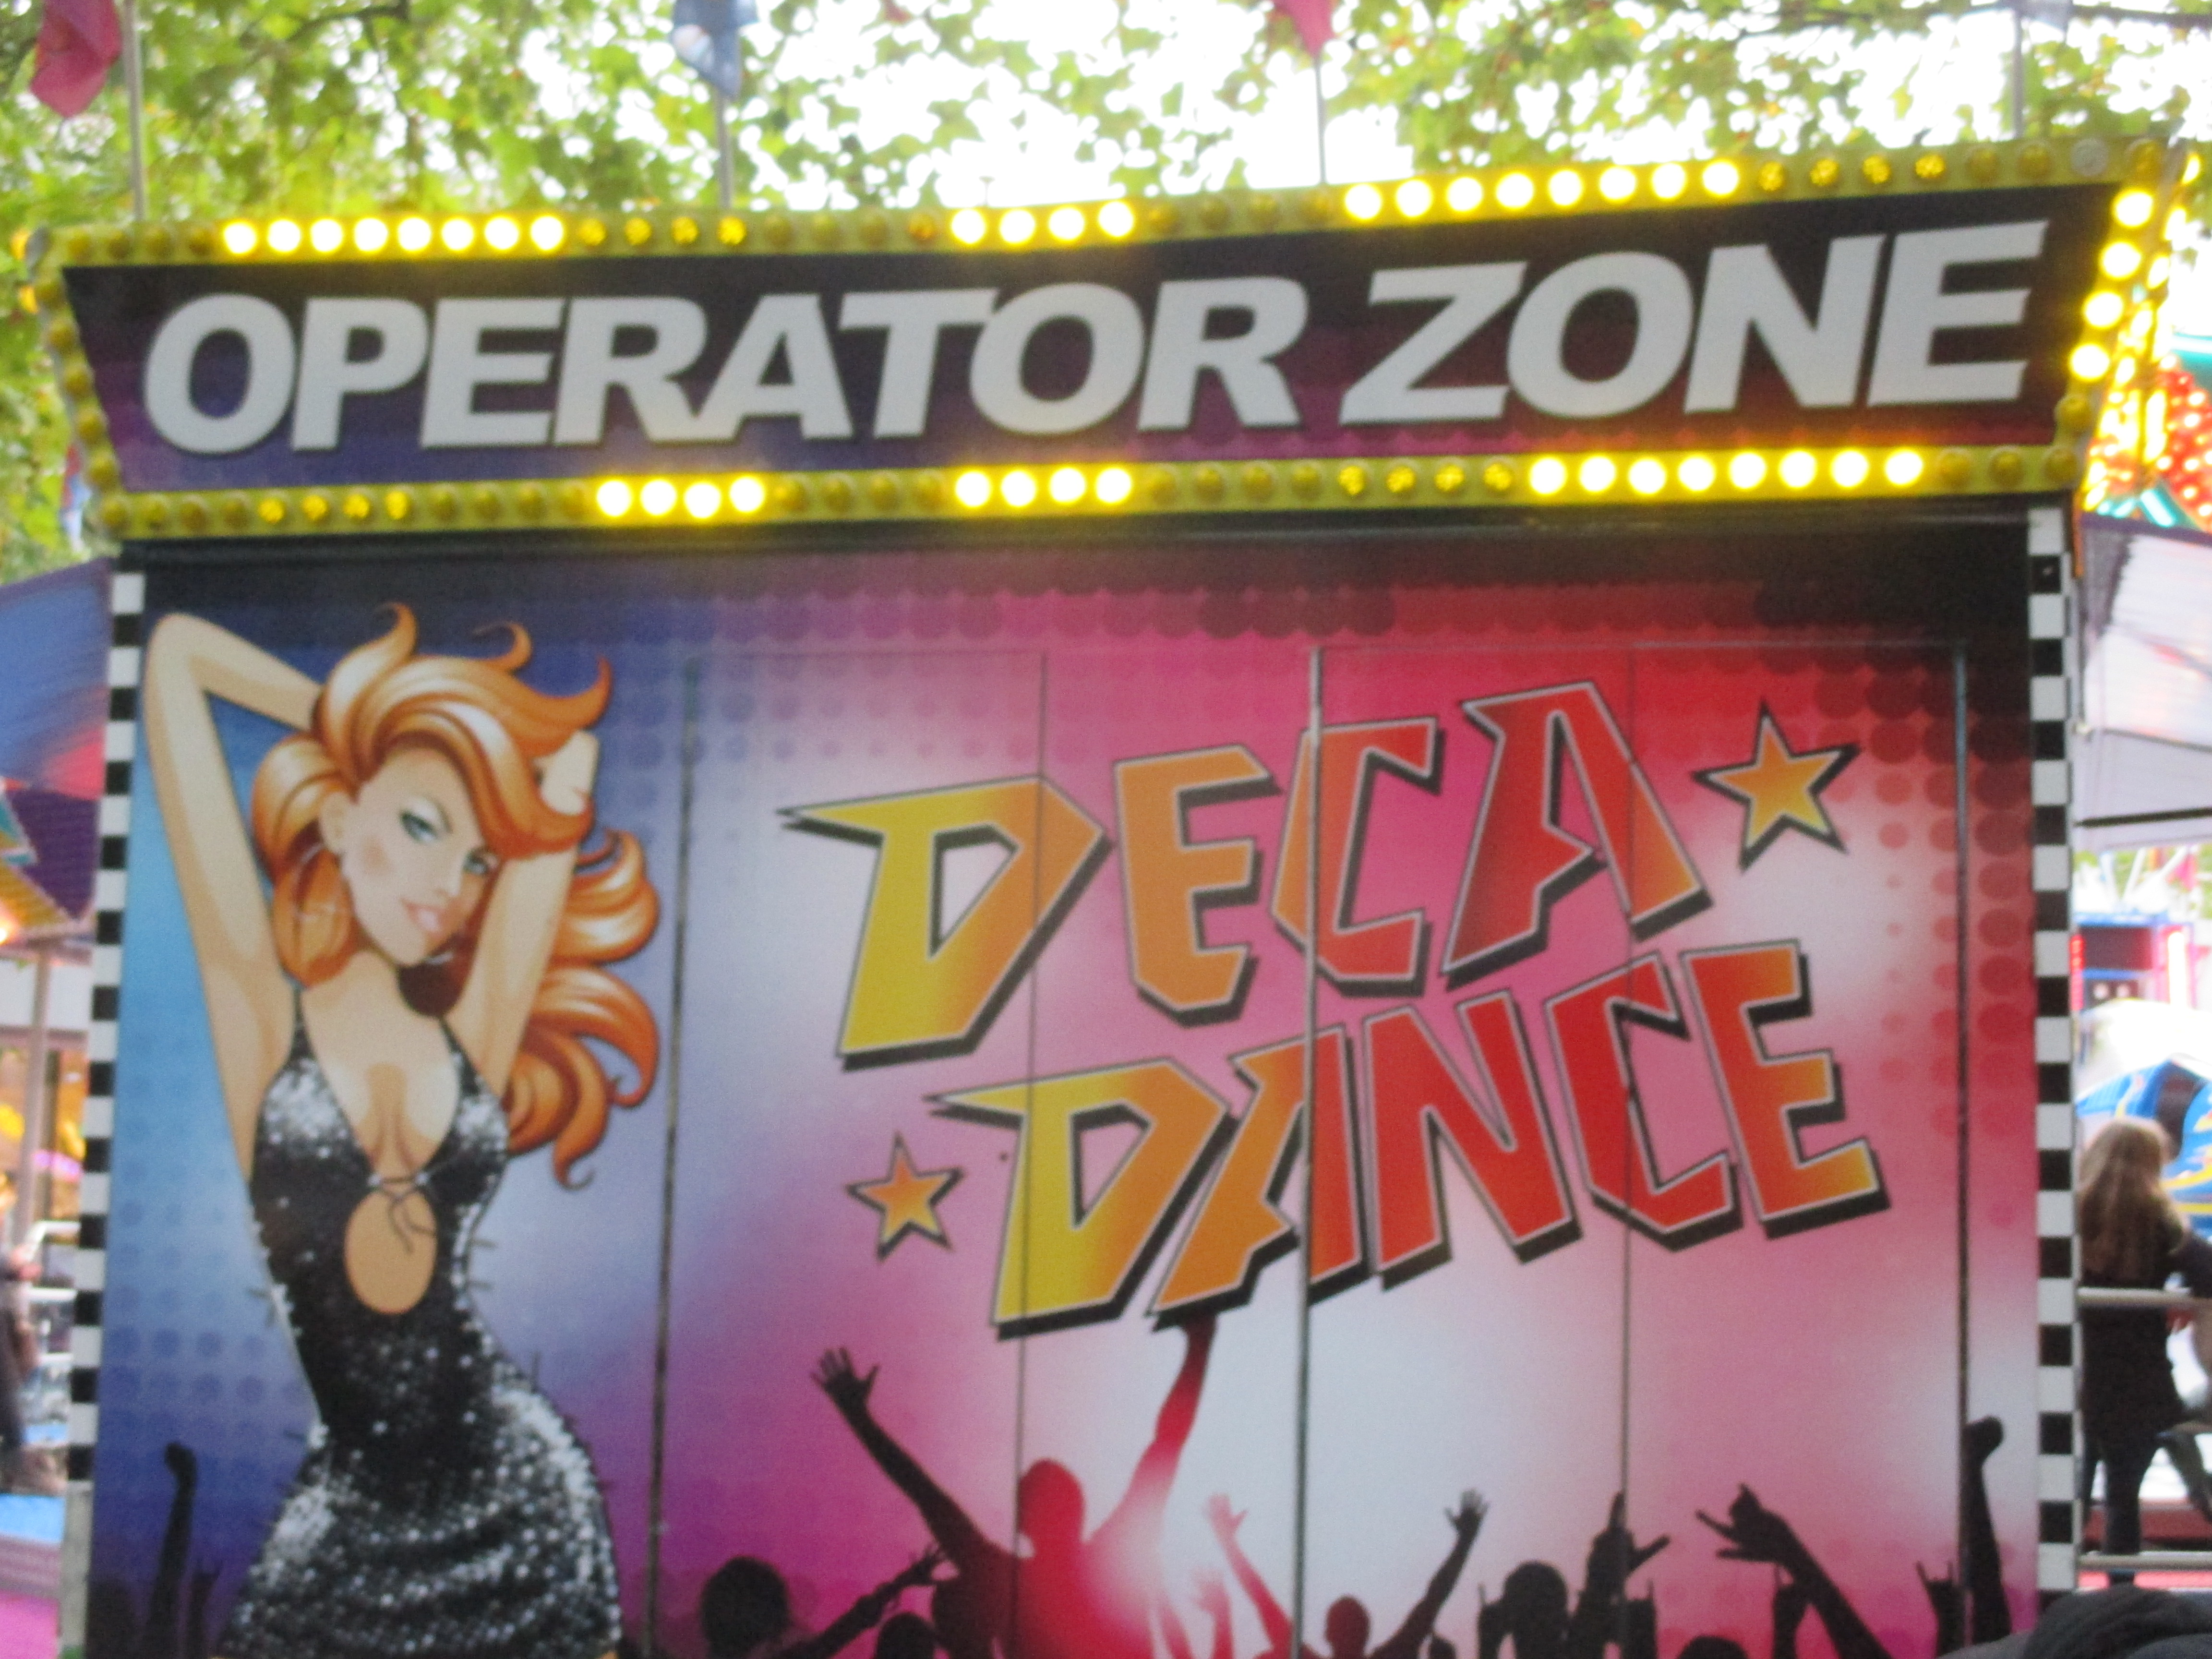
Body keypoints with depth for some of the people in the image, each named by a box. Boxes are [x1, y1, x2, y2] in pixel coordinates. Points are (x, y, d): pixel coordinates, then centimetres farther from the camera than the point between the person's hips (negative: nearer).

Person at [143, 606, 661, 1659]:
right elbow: (177, 653, -1)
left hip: (522, 1500, 2)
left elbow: (567, 761, 7)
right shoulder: (264, 1014, -1)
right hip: (348, 1525, -2)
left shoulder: (475, 1032, 4)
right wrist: (352, 719, 13)